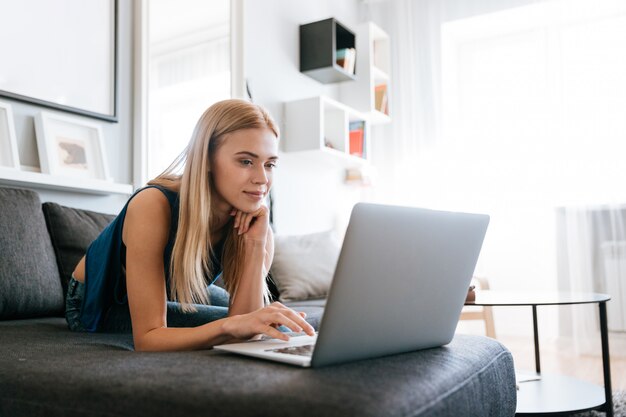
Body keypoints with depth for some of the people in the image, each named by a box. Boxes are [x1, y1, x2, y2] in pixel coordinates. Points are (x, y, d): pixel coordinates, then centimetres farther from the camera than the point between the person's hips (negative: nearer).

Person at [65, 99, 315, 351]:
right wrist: (230, 326, -55)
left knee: (277, 330, -3)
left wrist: (255, 248, -38)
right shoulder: (153, 206, -37)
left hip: (174, 295, 5)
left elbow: (245, 332, -28)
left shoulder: (252, 225, -23)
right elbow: (146, 338, -39)